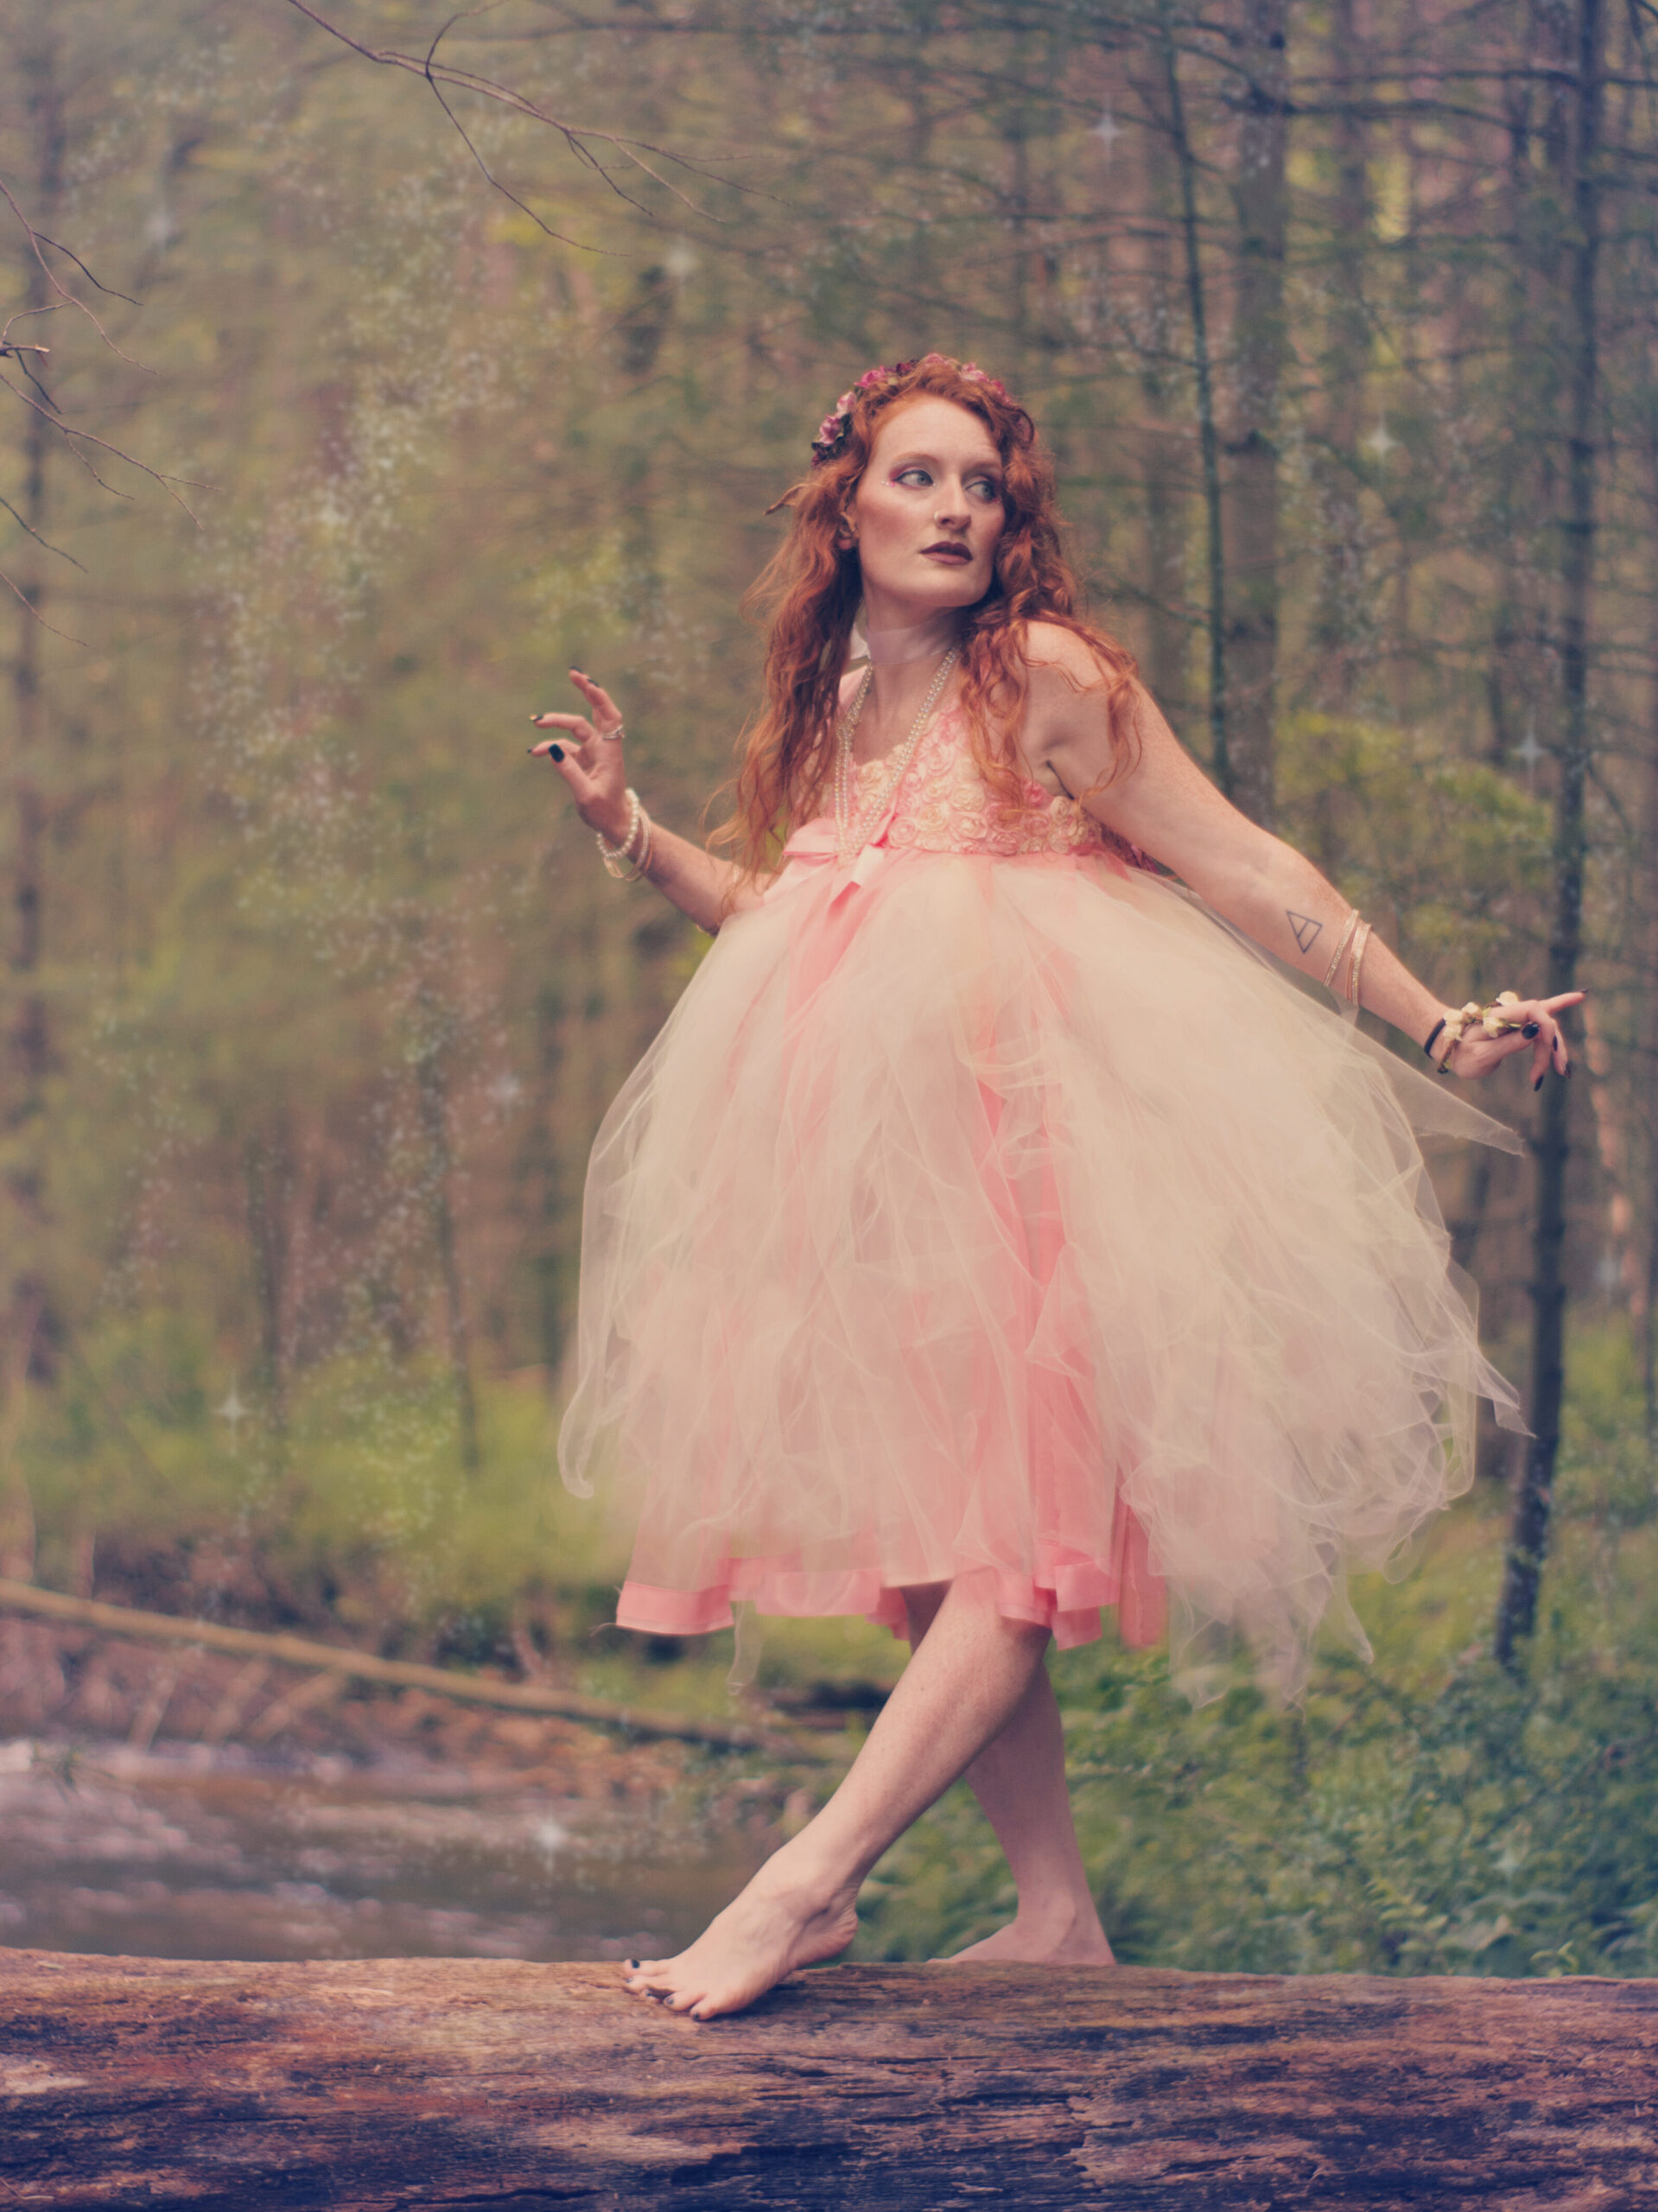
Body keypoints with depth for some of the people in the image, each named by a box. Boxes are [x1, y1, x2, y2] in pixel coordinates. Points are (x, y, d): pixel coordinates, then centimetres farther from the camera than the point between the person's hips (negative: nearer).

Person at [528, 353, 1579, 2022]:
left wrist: (1438, 1025, -5)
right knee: (930, 1559, 4)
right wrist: (622, 825, 18)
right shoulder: (831, 710, 12)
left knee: (1012, 1540, -15)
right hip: (872, 1164, 7)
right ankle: (1056, 1917, 9)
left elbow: (1242, 871, -3)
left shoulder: (1050, 678, -6)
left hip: (1025, 1139, -6)